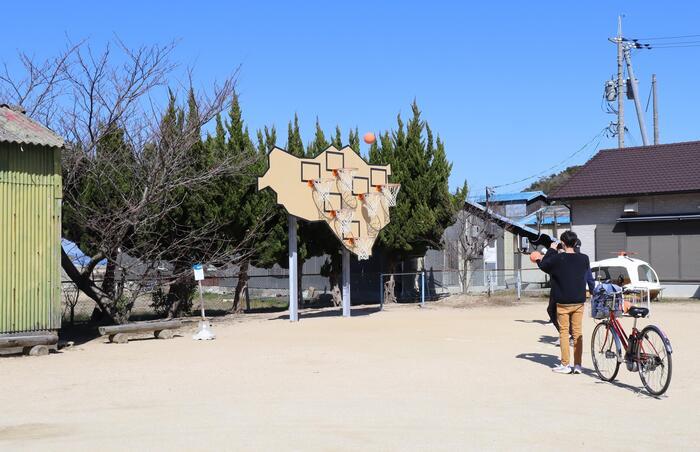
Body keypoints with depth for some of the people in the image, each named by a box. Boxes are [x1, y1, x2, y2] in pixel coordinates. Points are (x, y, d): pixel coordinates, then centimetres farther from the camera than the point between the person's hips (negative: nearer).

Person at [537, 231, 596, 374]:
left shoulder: (557, 258, -12)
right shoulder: (584, 259, 0)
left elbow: (543, 265, 5)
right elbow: (590, 279, 11)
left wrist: (551, 250, 13)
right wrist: (594, 292, 27)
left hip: (563, 303, -3)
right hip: (579, 302, 3)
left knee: (564, 332, 4)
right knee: (577, 333, 8)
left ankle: (565, 365, 3)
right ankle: (577, 365, 9)